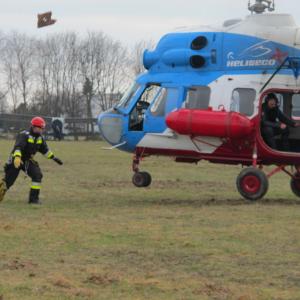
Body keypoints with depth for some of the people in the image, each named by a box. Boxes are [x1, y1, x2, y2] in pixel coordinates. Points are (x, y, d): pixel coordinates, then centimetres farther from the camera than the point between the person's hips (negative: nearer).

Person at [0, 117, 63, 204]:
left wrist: (53, 158, 17)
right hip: (16, 160, -6)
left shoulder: (40, 138, 1)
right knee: (8, 181, -3)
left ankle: (34, 198, -9)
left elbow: (45, 149, 19)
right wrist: (17, 158, -55)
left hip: (28, 160, 6)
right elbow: (18, 147, -38)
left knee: (37, 175, -14)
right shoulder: (24, 135, -23)